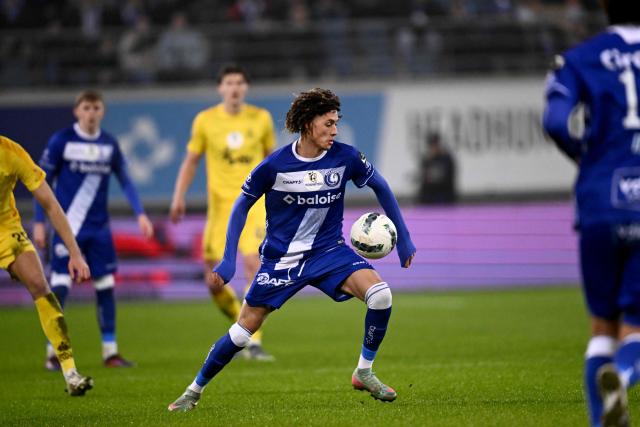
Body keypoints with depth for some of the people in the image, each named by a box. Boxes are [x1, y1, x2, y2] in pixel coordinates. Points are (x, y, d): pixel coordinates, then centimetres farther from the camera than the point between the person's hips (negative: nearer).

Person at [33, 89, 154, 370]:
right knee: (60, 286, -7)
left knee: (106, 286, 4)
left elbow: (124, 181, 13)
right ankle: (52, 352, 2)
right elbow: (43, 182, -1)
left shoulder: (109, 144, 5)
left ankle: (110, 351, 12)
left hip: (99, 228, 4)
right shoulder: (61, 141, -5)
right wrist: (39, 223, -4)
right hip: (68, 226, -4)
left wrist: (140, 214, 2)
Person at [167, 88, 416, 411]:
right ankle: (195, 390, 21)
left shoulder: (345, 158, -11)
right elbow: (242, 206, -1)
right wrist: (228, 260, -5)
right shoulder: (275, 166, -16)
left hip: (329, 250, 2)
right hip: (281, 258, -2)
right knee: (244, 329, 0)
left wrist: (403, 237, 11)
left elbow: (380, 187, 8)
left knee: (380, 294, -23)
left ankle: (364, 372, -4)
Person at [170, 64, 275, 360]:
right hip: (220, 203, 1)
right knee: (213, 279, -2)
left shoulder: (261, 118, 3)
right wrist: (179, 197, -1)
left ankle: (253, 342, -16)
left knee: (255, 264, -20)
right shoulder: (205, 120, 1)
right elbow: (191, 160, 9)